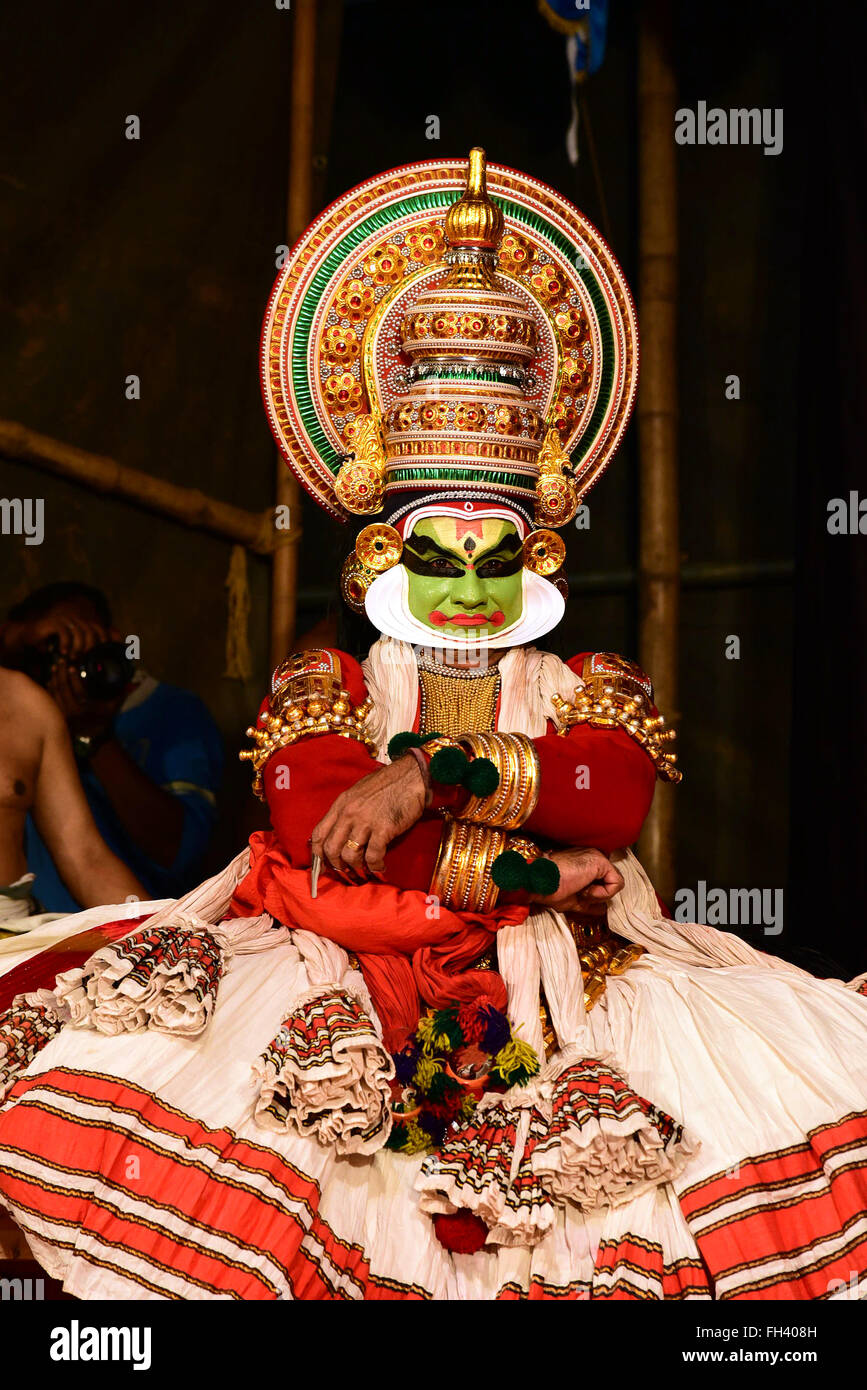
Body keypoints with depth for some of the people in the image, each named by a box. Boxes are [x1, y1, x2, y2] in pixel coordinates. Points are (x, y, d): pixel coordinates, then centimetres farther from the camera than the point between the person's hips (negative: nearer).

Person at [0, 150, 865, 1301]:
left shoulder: (595, 691, 17)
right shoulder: (325, 686, 14)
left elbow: (617, 792, -7)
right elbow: (311, 832, -7)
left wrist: (434, 772, -17)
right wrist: (524, 871, -9)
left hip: (549, 990, 1)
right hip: (348, 988, 0)